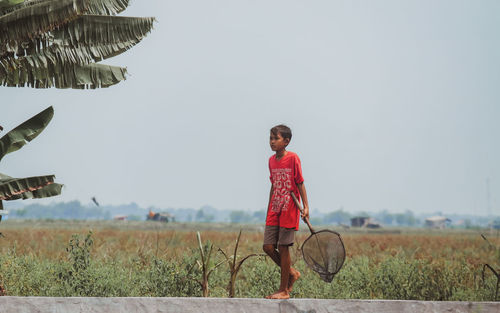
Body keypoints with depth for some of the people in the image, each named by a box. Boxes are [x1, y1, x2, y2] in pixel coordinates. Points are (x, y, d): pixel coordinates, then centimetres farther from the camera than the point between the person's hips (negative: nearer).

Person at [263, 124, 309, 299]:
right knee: (268, 246, 0)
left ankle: (284, 290, 3)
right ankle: (292, 273, 22)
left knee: (283, 247, -5)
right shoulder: (272, 160, 11)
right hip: (274, 211, 6)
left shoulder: (293, 158, -8)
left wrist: (305, 206, -11)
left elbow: (300, 184, -6)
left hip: (289, 210, -6)